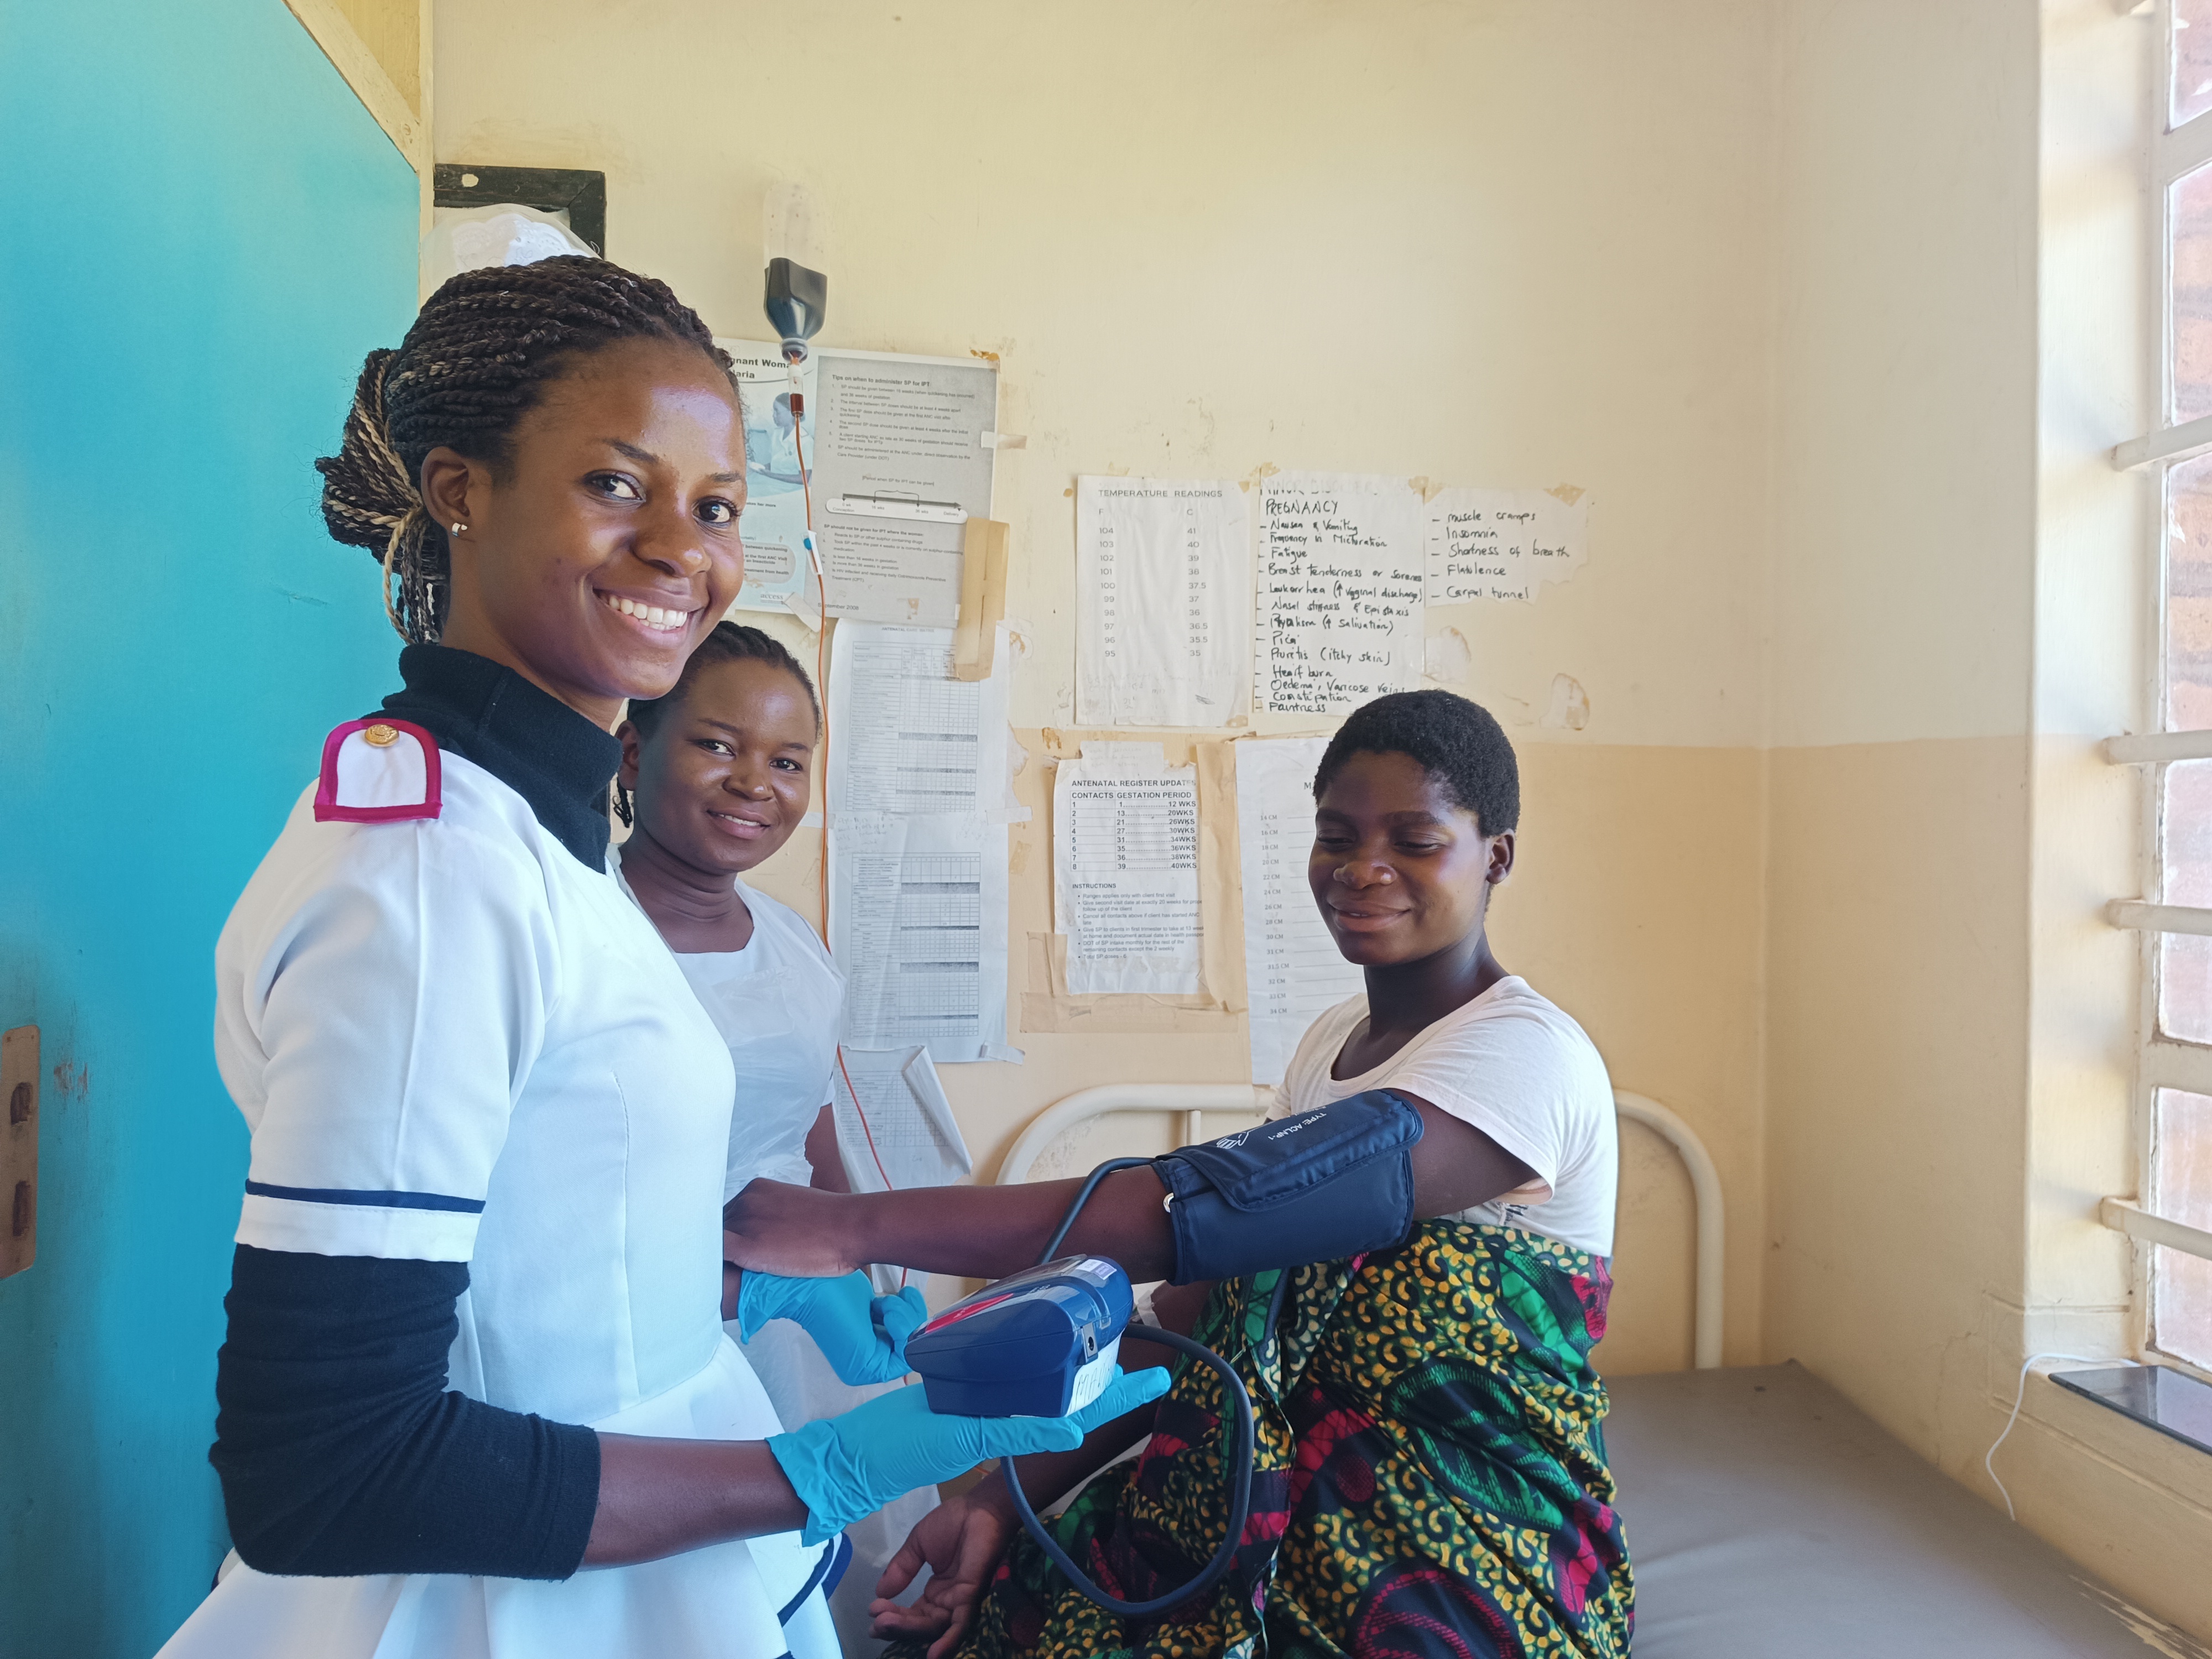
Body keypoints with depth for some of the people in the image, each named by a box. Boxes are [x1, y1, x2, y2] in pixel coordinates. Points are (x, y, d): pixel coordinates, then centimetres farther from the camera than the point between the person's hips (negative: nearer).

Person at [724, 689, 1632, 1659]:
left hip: (1466, 1581, -6)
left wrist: (854, 1226, -30)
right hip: (1299, 1519, 6)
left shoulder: (1529, 1055, -18)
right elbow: (1203, 1307, 5)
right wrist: (1009, 1494, -2)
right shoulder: (1333, 1043, 8)